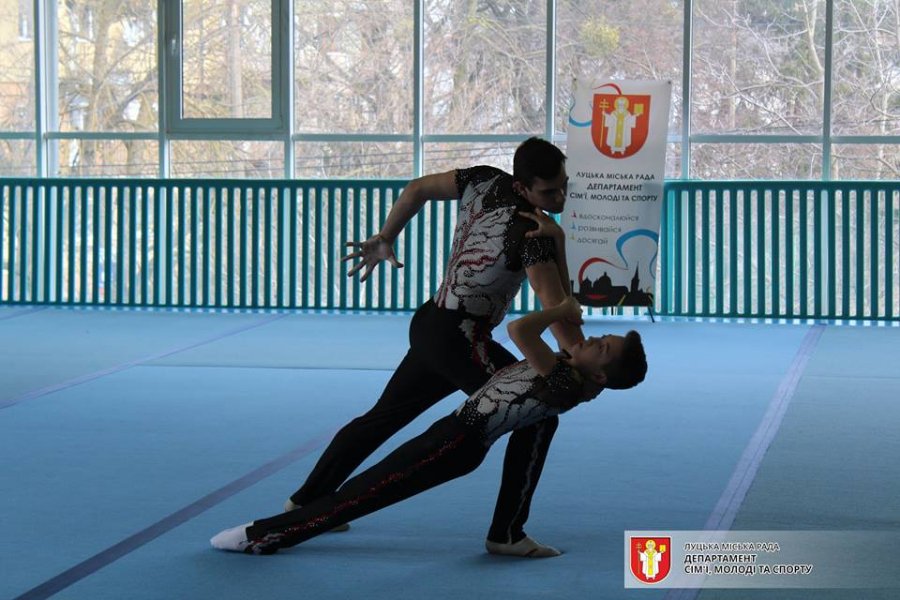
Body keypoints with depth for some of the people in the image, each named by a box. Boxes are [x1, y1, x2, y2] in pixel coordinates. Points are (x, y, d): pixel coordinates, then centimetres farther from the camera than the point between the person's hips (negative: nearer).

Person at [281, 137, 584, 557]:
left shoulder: (484, 181, 1)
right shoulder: (533, 234, -21)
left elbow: (419, 189, 14)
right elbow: (557, 314, -26)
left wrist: (385, 239, 21)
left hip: (430, 324, 9)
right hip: (459, 339, -9)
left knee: (384, 417, 22)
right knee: (537, 417, -4)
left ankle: (307, 501, 33)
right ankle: (506, 534, -1)